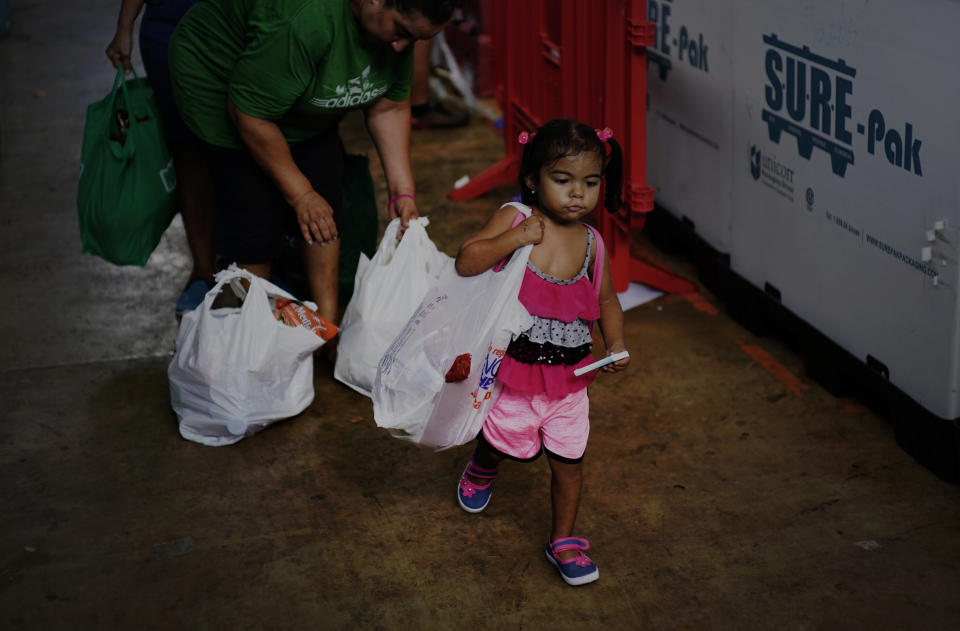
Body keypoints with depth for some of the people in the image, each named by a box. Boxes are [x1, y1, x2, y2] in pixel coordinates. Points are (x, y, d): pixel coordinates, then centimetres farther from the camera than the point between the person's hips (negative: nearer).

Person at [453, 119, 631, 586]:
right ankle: (482, 469, 54)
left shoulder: (590, 241, -3)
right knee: (506, 441, 17)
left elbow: (606, 299, 11)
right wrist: (516, 238, -31)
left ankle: (563, 540, 27)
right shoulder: (513, 219, -13)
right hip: (515, 369, -2)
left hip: (569, 374, 2)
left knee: (568, 460, 8)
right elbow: (466, 262, -22)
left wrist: (615, 343, -5)